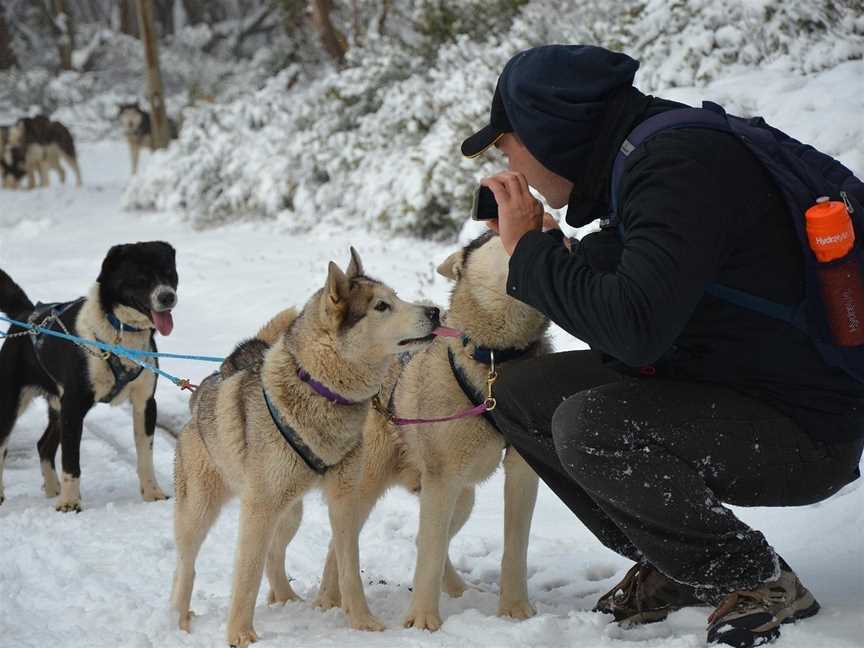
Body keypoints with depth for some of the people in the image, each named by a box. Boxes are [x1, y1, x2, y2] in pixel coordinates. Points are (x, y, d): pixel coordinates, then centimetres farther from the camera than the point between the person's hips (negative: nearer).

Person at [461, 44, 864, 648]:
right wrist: (535, 244, 6)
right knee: (523, 393, 5)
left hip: (804, 433, -10)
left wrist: (531, 249, -18)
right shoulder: (639, 163, 8)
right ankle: (675, 566, 15)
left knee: (589, 424, -30)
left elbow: (635, 327, -32)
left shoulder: (683, 164, -22)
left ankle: (761, 583, -9)